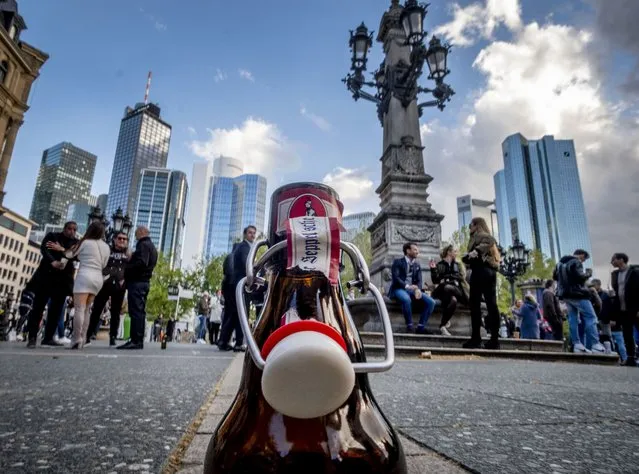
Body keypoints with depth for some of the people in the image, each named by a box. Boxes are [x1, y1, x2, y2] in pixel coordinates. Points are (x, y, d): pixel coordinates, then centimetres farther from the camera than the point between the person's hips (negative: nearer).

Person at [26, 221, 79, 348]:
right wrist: (53, 262, -26)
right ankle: (32, 338, 1)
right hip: (46, 276, -2)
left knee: (56, 310, 2)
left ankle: (48, 338, 8)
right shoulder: (52, 236, 8)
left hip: (63, 279, 2)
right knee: (38, 307, -3)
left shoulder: (77, 243, 13)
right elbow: (43, 248, -7)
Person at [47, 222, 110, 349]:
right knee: (86, 309, 11)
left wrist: (60, 249, 30)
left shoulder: (85, 242, -1)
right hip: (98, 278, 6)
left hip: (85, 276, -6)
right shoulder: (106, 247, 14)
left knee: (79, 308, -9)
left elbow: (71, 254, 12)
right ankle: (82, 339, 10)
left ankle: (76, 339, -15)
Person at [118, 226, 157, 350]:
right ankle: (139, 340, 13)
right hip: (145, 281, 10)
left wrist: (126, 269, -11)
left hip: (137, 282, -10)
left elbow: (141, 262, -23)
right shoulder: (152, 246, 23)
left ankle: (135, 340, -12)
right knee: (140, 311, 10)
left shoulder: (143, 245, -9)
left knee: (135, 311, -11)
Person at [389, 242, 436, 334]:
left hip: (413, 289, 6)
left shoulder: (417, 265, 18)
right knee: (406, 299, -39)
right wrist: (407, 286, -28)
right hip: (399, 289, -5)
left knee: (431, 302, -16)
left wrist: (418, 289, -16)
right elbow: (395, 278, -12)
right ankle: (409, 326, -23)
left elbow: (419, 281, 7)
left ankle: (421, 327, -11)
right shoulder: (398, 262, 1)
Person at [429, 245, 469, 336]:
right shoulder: (440, 265, 11)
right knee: (453, 300, -36)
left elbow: (461, 277, 8)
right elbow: (435, 281, 2)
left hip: (456, 289, 3)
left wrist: (448, 277, -4)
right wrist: (433, 269, -9)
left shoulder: (458, 265, 21)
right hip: (444, 291, -3)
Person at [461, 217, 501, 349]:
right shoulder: (485, 236, 26)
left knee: (475, 304, -8)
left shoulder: (479, 235, 0)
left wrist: (476, 251, -28)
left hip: (480, 271, -9)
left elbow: (490, 241, -20)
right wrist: (468, 257, 14)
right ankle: (494, 339, -1)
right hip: (490, 271, 9)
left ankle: (476, 338, -9)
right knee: (491, 304, 1)